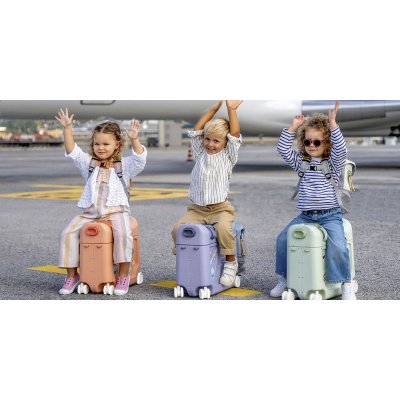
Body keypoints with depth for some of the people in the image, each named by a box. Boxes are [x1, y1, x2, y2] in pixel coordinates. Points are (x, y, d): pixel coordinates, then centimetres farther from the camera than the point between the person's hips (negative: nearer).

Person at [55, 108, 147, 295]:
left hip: (116, 210, -3)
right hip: (90, 212, 4)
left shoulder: (124, 165, 7)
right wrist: (67, 128, -6)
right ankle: (72, 275, -2)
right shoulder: (89, 163, 15)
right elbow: (72, 151, 4)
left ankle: (123, 275, -19)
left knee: (123, 233, -33)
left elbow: (140, 159, -11)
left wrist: (134, 140, -27)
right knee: (68, 233, -15)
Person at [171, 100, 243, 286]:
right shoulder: (200, 154, 12)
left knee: (223, 227, -32)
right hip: (196, 209, 3)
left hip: (220, 208, -3)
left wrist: (231, 109, -12)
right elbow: (196, 131, 5)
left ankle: (231, 262, -11)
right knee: (178, 228, -19)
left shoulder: (228, 156, 5)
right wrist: (215, 107, 2)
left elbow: (235, 136, -7)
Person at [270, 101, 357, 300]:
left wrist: (332, 124, -25)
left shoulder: (333, 162, 1)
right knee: (283, 239, -9)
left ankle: (346, 285, -11)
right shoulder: (301, 161, 11)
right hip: (305, 215, 4)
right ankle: (284, 278, 9)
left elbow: (340, 149, -18)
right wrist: (293, 128, -5)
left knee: (337, 245, -26)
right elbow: (283, 150, 1)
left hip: (330, 215, -4)